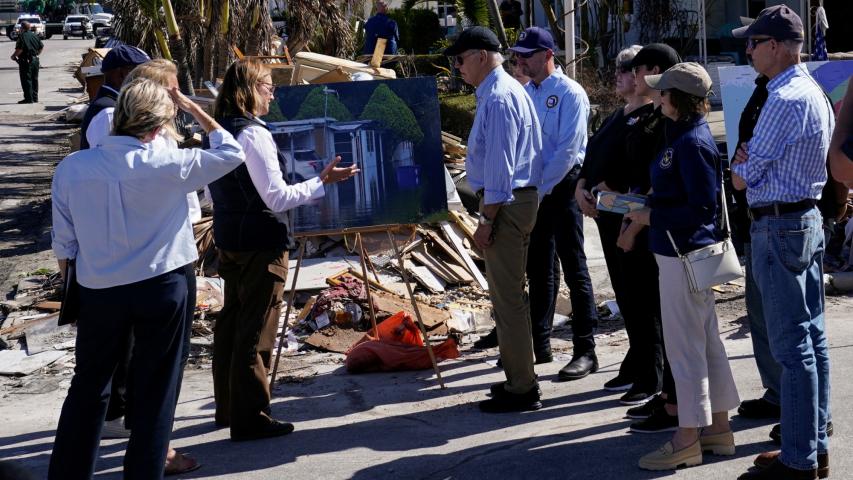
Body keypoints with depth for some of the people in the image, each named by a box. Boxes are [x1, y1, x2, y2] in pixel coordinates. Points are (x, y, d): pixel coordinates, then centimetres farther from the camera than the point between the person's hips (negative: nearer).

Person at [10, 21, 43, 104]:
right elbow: (41, 46, 13)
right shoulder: (34, 35, 9)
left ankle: (29, 98, -5)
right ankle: (35, 98, 17)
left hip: (26, 61, -7)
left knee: (26, 80, -3)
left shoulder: (22, 36, -13)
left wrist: (14, 56, -6)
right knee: (34, 79, 14)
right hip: (35, 59, 7)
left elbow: (20, 49, -21)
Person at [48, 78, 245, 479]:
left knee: (89, 385, 18)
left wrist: (69, 280, 18)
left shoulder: (71, 167, -7)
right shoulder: (167, 166, -14)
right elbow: (230, 153, 1)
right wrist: (191, 107, 5)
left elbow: (64, 240, 2)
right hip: (161, 287, -3)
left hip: (99, 290, 3)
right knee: (154, 388, 10)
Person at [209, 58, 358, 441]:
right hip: (260, 243, -9)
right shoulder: (254, 134, -18)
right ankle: (250, 418, 4)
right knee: (256, 332, -2)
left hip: (228, 238, 9)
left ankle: (228, 407, 30)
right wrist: (323, 182, -15)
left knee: (231, 323, 17)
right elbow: (277, 198, -20)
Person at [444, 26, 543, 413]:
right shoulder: (510, 90, 16)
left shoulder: (498, 98, -17)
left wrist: (486, 220, -19)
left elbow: (500, 164, -21)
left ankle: (521, 391, 1)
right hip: (519, 198, 11)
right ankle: (519, 379, 28)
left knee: (507, 298, -5)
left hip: (506, 203, -11)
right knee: (510, 295, 18)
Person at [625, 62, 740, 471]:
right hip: (684, 252, 10)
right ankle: (717, 427, 25)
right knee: (706, 341, 15)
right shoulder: (685, 136, 11)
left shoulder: (692, 143, -19)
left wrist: (653, 217, -15)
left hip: (685, 256, -10)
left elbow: (702, 208, -22)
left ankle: (688, 438, 7)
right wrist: (647, 207, 9)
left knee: (685, 345, -2)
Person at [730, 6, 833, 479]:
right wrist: (750, 165, 1)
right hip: (809, 218, 10)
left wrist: (740, 169, 6)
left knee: (792, 347, -6)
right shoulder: (816, 93, 13)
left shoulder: (784, 99, -19)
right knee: (813, 338, 13)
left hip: (778, 227, -10)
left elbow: (743, 176, -15)